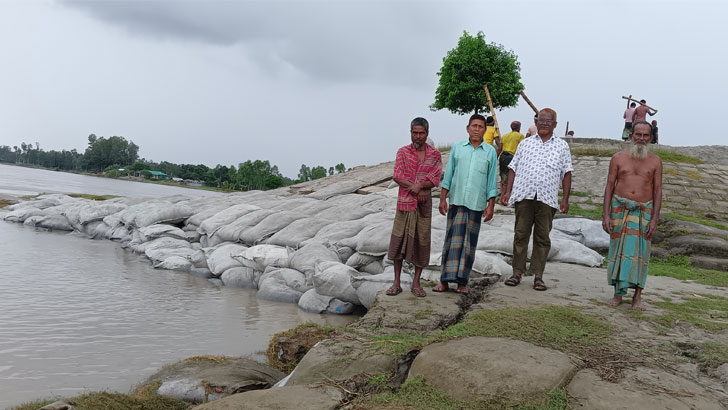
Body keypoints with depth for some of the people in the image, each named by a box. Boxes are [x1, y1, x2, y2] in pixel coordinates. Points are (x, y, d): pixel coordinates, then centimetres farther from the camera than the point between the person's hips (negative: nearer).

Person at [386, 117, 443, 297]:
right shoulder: (403, 152, 3)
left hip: (424, 203, 0)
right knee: (398, 240, 1)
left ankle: (416, 282, 13)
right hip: (404, 202, 0)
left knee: (421, 241, 3)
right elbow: (397, 177, -7)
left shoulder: (435, 154, 4)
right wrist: (416, 189, -16)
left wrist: (419, 186, -22)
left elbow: (435, 180, -4)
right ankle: (396, 283, 9)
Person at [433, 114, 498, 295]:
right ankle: (445, 280, 1)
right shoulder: (457, 148, 8)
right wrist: (442, 198, 3)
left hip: (476, 204, 0)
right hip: (456, 201, 0)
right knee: (453, 239, -2)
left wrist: (491, 205, 1)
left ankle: (462, 282, 10)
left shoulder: (490, 152, 7)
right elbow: (448, 175, 9)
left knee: (469, 243, 4)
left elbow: (492, 180, 7)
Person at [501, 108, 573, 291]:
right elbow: (513, 168, 14)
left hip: (547, 198, -1)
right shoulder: (525, 143, 15)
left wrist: (565, 199, 1)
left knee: (542, 237, 1)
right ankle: (518, 272, 8)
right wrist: (508, 191, 5)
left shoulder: (562, 146, 12)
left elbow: (566, 173, 9)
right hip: (523, 195, 1)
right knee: (520, 234, 1)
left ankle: (538, 275, 6)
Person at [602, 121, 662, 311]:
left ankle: (637, 296, 1)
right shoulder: (618, 158, 4)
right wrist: (606, 215, -4)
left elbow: (657, 191, 4)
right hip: (620, 209, 0)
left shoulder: (655, 161, 5)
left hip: (644, 211, 0)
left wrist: (654, 219, -4)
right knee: (618, 249, 0)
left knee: (640, 251, -4)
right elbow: (609, 186, 3)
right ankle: (618, 293, 8)